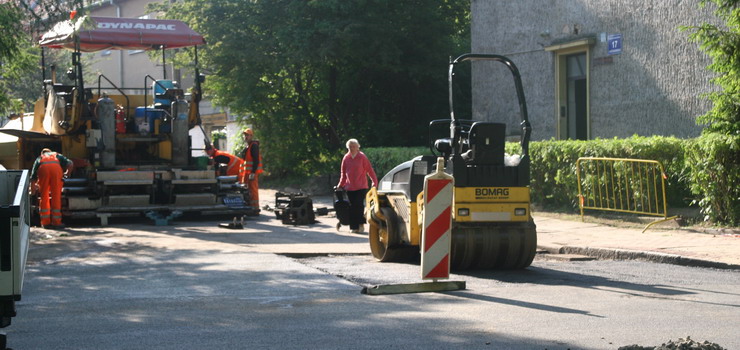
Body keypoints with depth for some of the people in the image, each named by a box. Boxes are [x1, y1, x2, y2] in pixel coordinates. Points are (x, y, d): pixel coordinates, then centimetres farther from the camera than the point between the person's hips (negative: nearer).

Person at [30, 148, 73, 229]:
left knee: (44, 196, 12)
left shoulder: (39, 159, 38)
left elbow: (33, 178, 33)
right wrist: (66, 174, 34)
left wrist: (35, 185, 52)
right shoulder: (57, 155, 39)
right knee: (56, 196, 5)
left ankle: (45, 222, 13)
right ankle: (56, 222, 6)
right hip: (56, 167, 0)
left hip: (43, 168, 0)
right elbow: (70, 163, 18)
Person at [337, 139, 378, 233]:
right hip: (349, 187, 3)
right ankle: (353, 227, 7)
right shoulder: (346, 158, 6)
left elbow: (369, 170, -1)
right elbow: (343, 173, 14)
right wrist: (341, 185, 12)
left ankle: (361, 224, 3)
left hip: (361, 186, -3)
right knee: (352, 207, 2)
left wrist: (374, 182, -6)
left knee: (359, 205, -11)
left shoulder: (362, 157, -3)